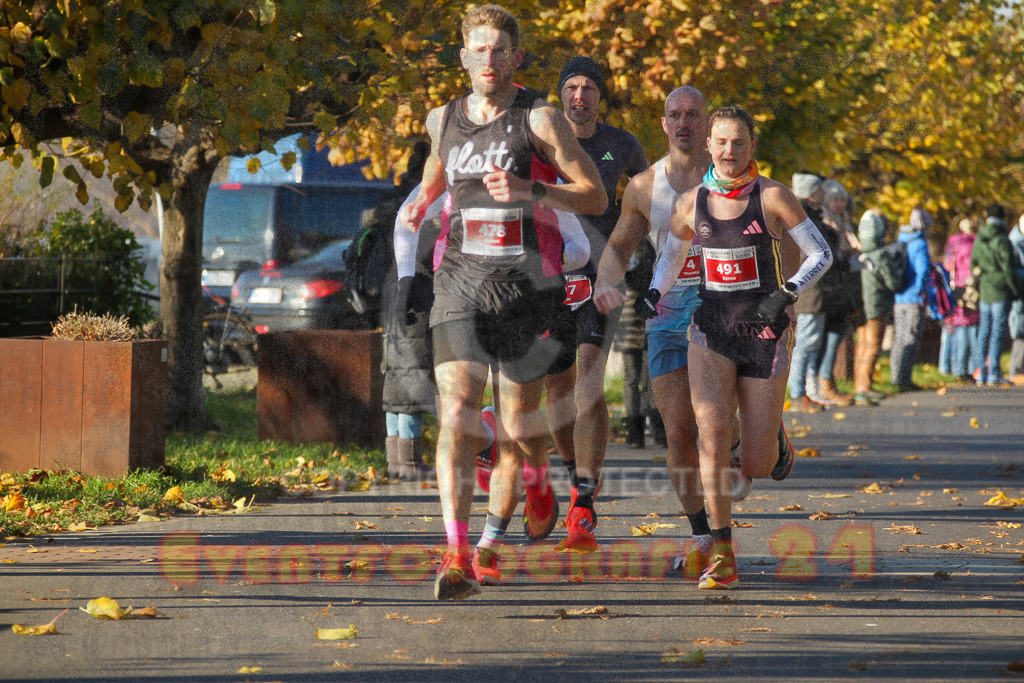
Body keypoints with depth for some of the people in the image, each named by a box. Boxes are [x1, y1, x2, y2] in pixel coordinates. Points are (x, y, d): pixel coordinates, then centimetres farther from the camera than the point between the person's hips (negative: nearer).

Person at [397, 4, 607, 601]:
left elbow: (596, 197, -8)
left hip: (525, 283, -2)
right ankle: (457, 556, -22)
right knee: (457, 409, -15)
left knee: (522, 417, 7)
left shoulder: (539, 118, -4)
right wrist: (421, 203, 21)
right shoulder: (443, 119, 10)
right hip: (460, 279, 2)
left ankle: (499, 525, 37)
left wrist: (531, 191, -21)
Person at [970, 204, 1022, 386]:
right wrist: (1016, 290, -3)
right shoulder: (1002, 241, -14)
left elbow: (973, 266, 13)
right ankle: (994, 374, -5)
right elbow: (1009, 269, -13)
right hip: (1001, 291, -6)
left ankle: (981, 372, 11)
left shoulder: (979, 240, 6)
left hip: (985, 292, 6)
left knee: (984, 331, 10)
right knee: (997, 332, -4)